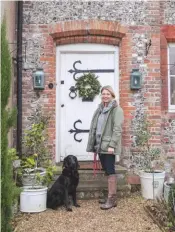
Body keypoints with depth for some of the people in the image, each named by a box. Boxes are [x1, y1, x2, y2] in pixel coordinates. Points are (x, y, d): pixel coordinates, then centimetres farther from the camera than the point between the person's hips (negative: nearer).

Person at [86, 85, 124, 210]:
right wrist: (94, 144, 14)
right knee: (107, 171, 13)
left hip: (108, 145, -8)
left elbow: (117, 129, -15)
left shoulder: (116, 109, -6)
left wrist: (112, 145, -21)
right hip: (100, 145, 8)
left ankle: (112, 199, 2)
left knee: (110, 171, -5)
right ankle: (110, 196, 24)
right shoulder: (100, 109, 18)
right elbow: (94, 127, 18)